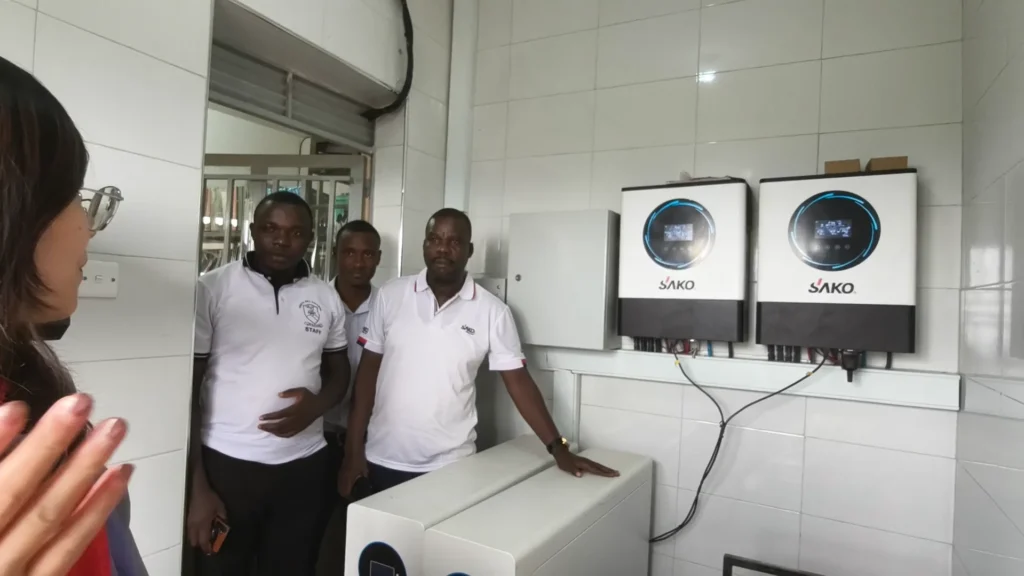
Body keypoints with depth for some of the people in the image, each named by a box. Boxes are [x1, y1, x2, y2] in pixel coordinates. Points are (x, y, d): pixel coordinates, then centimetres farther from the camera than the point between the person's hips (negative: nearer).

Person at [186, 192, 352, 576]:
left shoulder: (326, 297, 2)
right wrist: (197, 487, -6)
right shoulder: (212, 289, -6)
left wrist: (317, 405, -11)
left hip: (303, 466, 3)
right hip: (227, 464, -2)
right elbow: (188, 390, -4)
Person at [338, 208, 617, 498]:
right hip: (383, 460, 2)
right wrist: (353, 450, -1)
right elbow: (368, 369, 1)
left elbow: (518, 380, -5)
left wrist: (559, 448, -11)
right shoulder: (390, 296, -3)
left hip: (450, 465, -1)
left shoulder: (492, 311, -7)